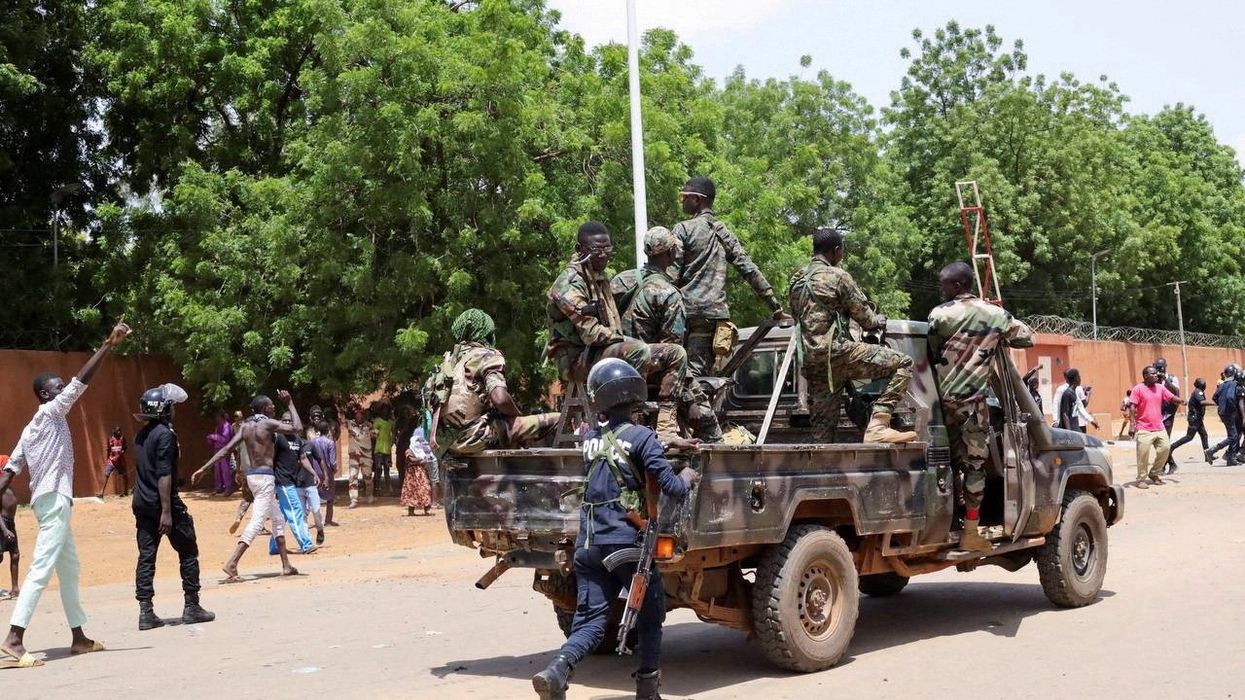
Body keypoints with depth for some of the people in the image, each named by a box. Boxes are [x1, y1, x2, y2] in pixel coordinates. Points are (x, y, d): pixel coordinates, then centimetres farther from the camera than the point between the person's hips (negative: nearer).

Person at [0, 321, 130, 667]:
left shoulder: (32, 427, 18)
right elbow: (82, 380, -16)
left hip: (51, 500, 10)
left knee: (69, 570, 14)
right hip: (54, 499, -10)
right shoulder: (50, 413, -7)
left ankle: (78, 637, 19)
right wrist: (109, 344, -18)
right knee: (41, 570, -14)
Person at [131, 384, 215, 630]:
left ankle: (146, 612, 2)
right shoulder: (165, 434, -14)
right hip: (163, 503, -8)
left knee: (146, 556, 5)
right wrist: (167, 512, -21)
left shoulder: (141, 434, 12)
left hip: (142, 505, 8)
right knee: (188, 553, 5)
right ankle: (191, 607, 8)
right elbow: (164, 475, -20)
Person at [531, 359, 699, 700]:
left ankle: (558, 669, -21)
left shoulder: (591, 438, 10)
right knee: (650, 614, 16)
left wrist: (667, 443, 33)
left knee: (590, 620, 5)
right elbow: (671, 487, -13)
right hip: (627, 541, -4)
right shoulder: (641, 437, -8)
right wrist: (687, 478, 8)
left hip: (588, 543, 4)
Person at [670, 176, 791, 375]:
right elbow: (750, 270, 12)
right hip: (717, 312, 5)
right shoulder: (724, 233, 16)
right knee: (702, 374, 7)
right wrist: (777, 308, 14)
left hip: (689, 310, -5)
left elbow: (672, 275, -9)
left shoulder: (683, 229, -1)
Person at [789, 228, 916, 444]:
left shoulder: (795, 281, 19)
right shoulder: (836, 276, -2)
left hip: (810, 363, 8)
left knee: (823, 427, 10)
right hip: (835, 351, -8)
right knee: (903, 363, -7)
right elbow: (864, 316, -1)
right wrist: (879, 321, 23)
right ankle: (878, 424, -18)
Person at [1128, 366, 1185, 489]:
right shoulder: (1138, 389, -6)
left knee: (1165, 448, 3)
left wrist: (1180, 401, -16)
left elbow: (1172, 397, 8)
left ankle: (1153, 474, 21)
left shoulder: (1160, 388, 10)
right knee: (1143, 453, -8)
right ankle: (1141, 479, 4)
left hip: (1159, 427, 6)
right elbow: (1132, 407, -10)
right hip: (1144, 429, -6)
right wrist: (1132, 425, -18)